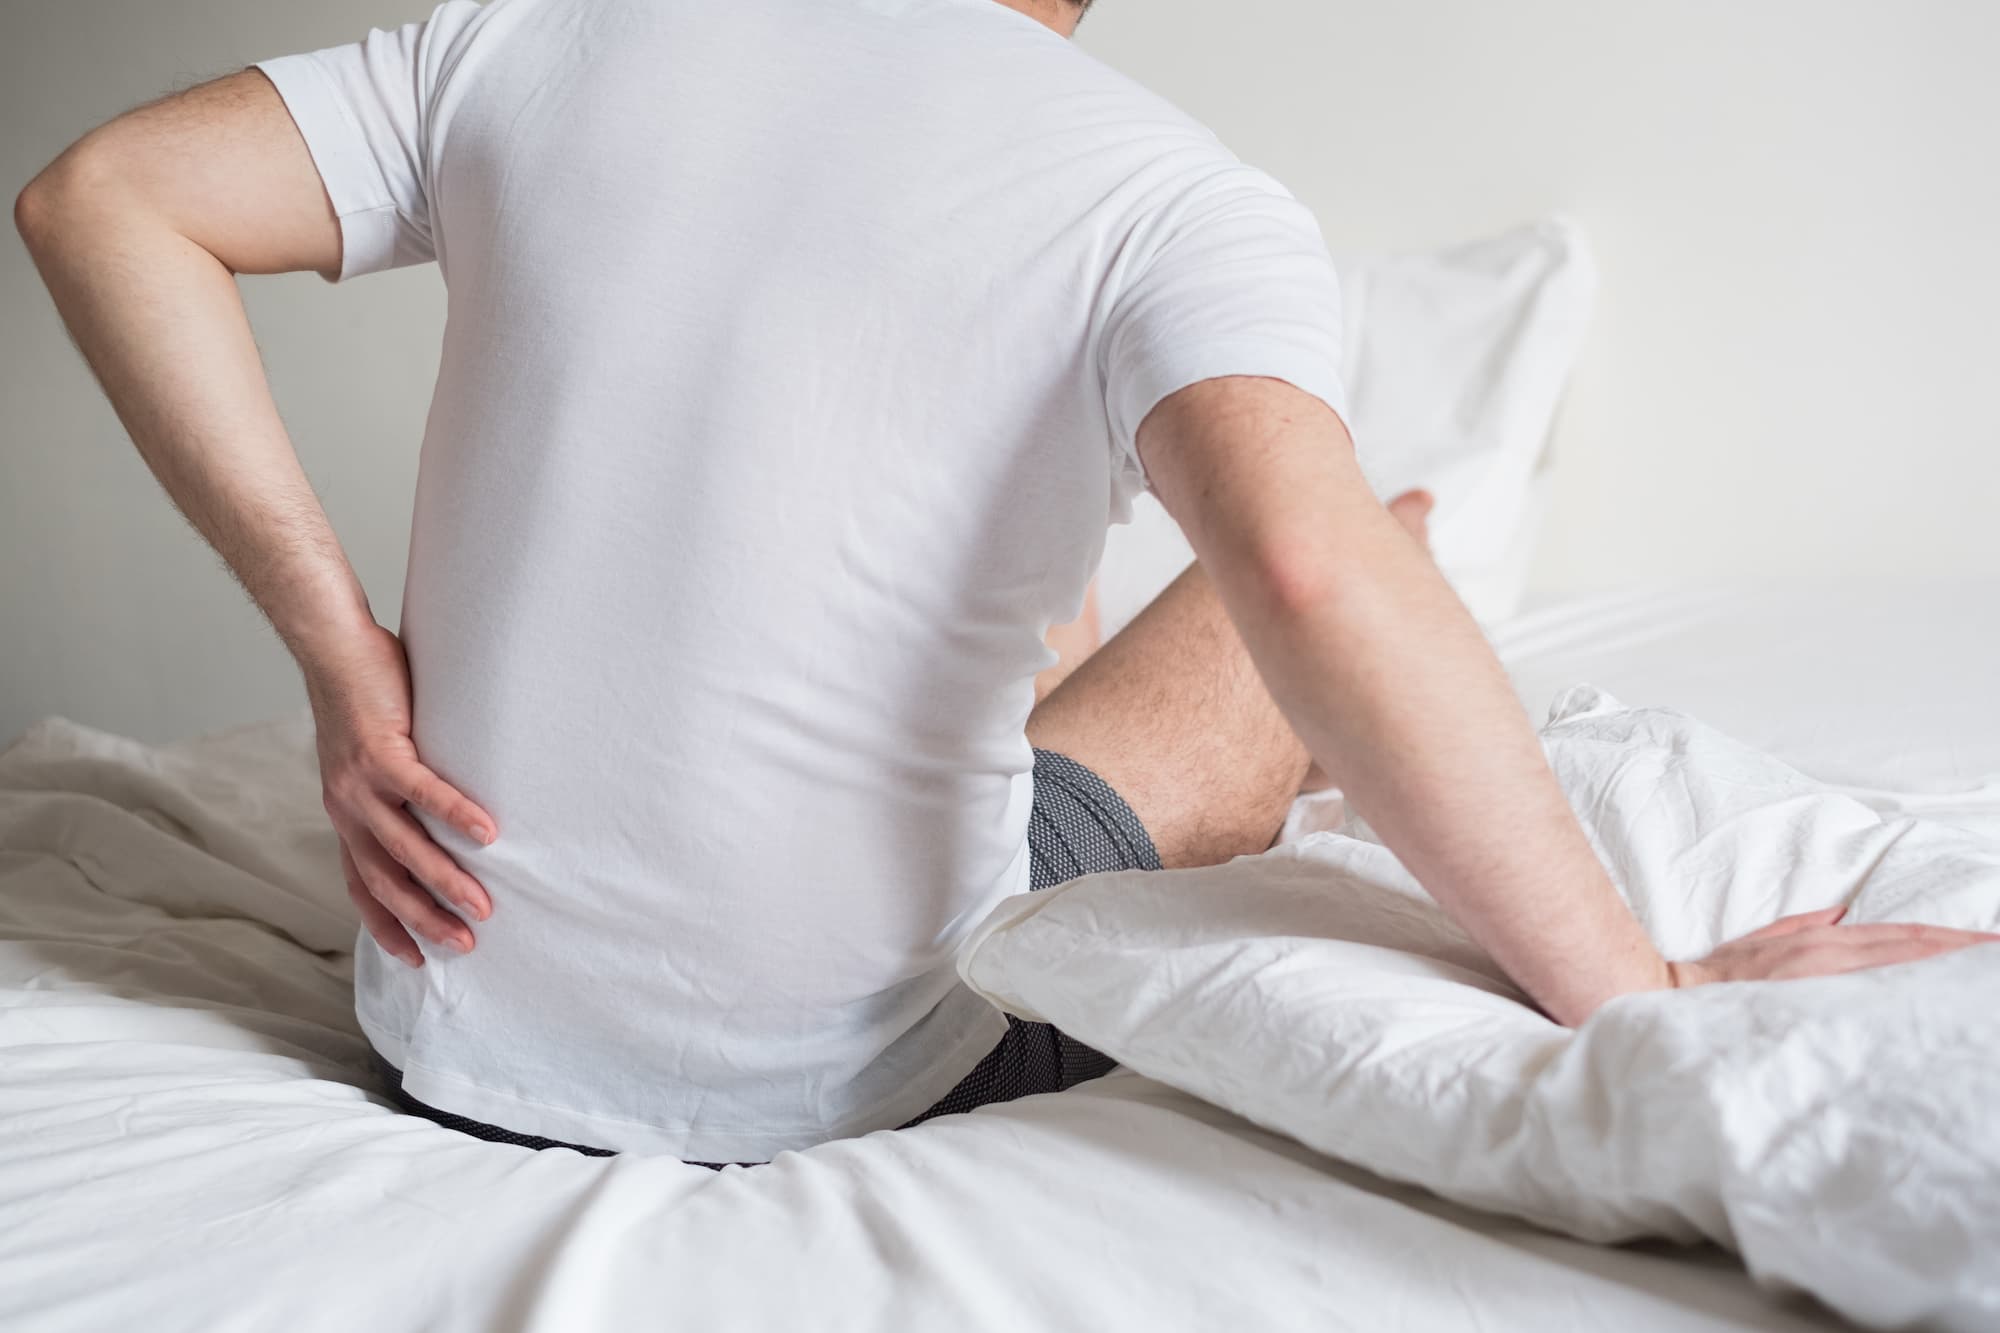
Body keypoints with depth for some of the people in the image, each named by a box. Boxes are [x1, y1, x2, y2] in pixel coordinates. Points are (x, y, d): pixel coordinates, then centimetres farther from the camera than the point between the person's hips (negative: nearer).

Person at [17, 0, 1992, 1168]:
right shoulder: (1179, 201, -15)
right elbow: (1311, 576, -33)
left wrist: (339, 646, -5)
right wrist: (1643, 998, -24)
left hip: (460, 1032, 5)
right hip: (850, 1077, -4)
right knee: (1320, 599, 20)